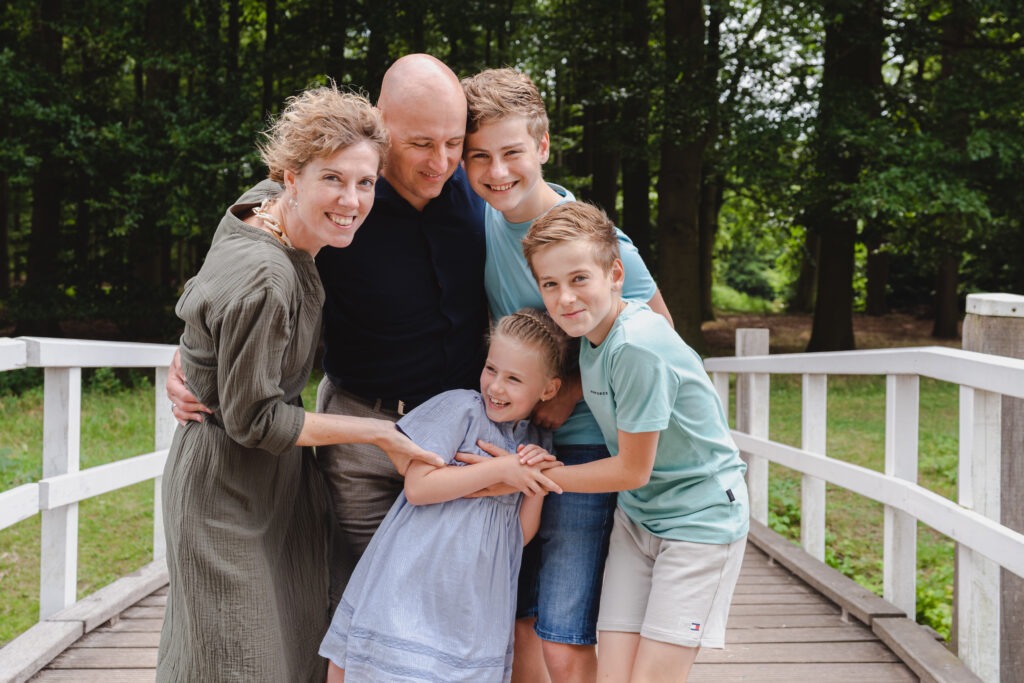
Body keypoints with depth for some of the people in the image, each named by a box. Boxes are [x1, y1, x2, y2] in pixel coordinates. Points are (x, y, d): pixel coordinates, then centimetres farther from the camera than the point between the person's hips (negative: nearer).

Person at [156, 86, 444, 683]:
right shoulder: (263, 280, -31)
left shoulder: (264, 205, -6)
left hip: (282, 475, 9)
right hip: (229, 482, -9)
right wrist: (376, 432, -17)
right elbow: (252, 421, -23)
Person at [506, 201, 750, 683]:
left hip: (700, 519, -7)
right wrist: (546, 457, -1)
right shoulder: (591, 331, -2)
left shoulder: (638, 348, -27)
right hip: (636, 518, 7)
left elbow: (632, 470, -20)